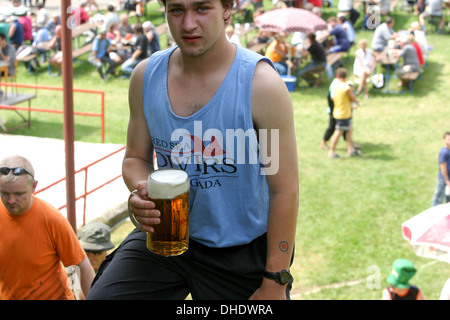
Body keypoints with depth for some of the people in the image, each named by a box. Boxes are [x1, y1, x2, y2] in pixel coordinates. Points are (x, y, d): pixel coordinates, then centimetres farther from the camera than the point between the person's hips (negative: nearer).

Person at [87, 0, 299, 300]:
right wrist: (141, 191, -15)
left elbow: (285, 191, -15)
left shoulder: (262, 84, -18)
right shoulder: (146, 75, -4)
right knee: (102, 295, -8)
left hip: (243, 252, -3)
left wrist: (274, 284, -13)